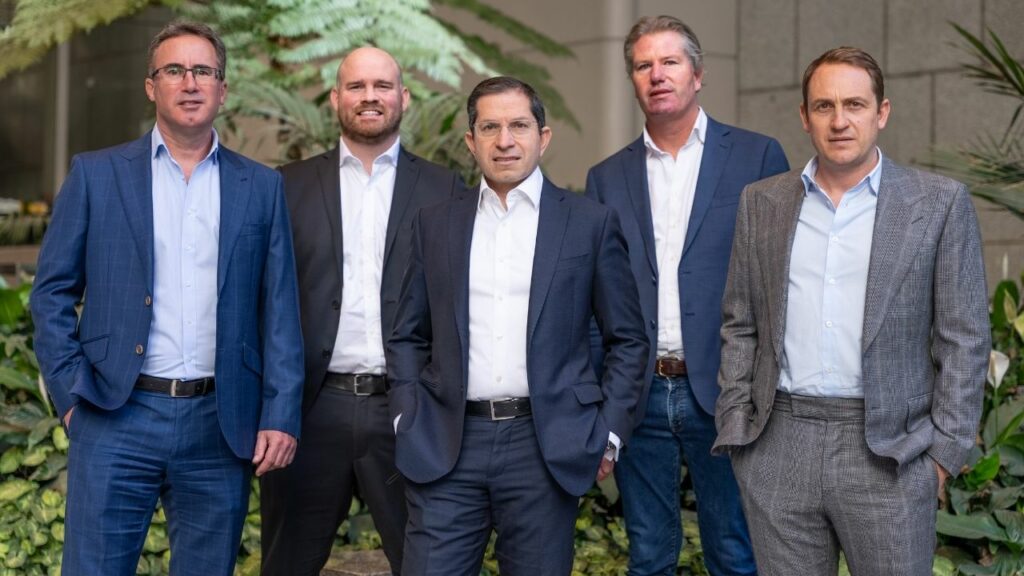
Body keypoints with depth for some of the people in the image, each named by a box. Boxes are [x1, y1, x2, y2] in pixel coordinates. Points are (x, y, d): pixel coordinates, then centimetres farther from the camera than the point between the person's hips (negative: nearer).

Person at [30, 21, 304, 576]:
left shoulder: (260, 186, 9)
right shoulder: (96, 174, 6)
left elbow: (279, 310, 6)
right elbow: (52, 291, 6)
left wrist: (280, 415, -2)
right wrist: (70, 395, -3)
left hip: (221, 425, 1)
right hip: (117, 417, -1)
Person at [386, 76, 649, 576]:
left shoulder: (591, 223, 4)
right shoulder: (435, 224, 11)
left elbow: (627, 340, 6)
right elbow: (408, 337, 15)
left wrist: (609, 431, -1)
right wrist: (407, 418, 3)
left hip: (547, 446, -1)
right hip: (446, 446, 2)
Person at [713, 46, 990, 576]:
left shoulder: (939, 203, -1)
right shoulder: (761, 202, 8)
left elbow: (963, 338, -1)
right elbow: (740, 327, 11)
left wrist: (945, 449, -5)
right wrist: (736, 429, 4)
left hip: (889, 450, -2)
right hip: (778, 444, 3)